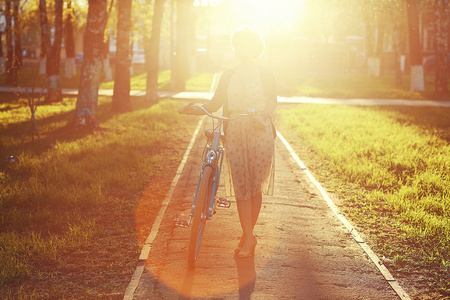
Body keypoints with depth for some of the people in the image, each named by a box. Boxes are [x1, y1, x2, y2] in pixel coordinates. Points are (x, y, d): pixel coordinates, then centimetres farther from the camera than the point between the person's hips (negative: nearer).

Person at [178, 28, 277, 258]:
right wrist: (192, 109, -7)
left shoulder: (266, 75, 5)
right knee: (240, 185, -4)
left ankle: (247, 235, 12)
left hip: (259, 133, -2)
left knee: (255, 186, -1)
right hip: (234, 134, 2)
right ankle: (248, 237, 1)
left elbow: (271, 102, -10)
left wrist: (261, 115, -32)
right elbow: (214, 104, 10)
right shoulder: (228, 76, 14)